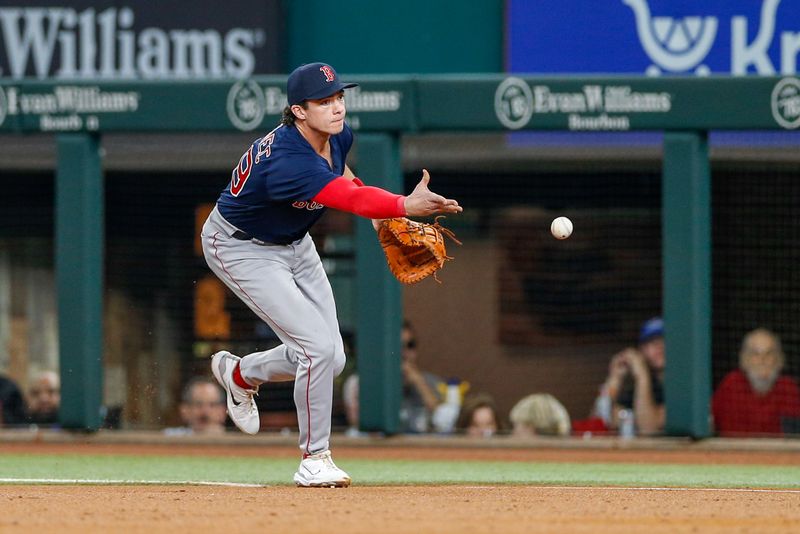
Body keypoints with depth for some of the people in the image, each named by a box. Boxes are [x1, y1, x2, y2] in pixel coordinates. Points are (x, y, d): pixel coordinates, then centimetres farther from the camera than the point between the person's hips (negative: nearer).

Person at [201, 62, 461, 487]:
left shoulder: (337, 136, -12)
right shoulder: (287, 161, -38)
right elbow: (352, 200, -50)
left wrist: (379, 215, 1)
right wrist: (406, 205, -65)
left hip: (293, 244, 8)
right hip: (241, 249, -8)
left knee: (330, 360, 7)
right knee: (318, 345, -19)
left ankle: (240, 373, 35)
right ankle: (314, 459, -3)